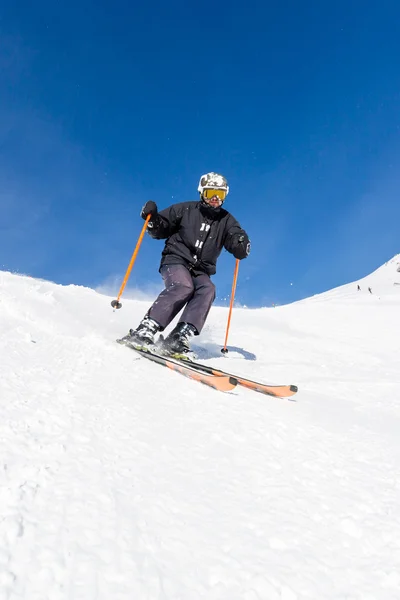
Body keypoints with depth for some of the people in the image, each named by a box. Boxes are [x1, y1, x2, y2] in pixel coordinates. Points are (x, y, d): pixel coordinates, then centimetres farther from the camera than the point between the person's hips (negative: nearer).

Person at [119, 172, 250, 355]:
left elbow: (240, 250, 3)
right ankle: (145, 330, -37)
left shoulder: (226, 220, 12)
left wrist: (241, 245, -21)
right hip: (176, 260, -3)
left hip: (201, 271, 3)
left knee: (207, 290, -29)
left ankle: (179, 337, -39)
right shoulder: (186, 209, 7)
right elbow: (160, 230, 11)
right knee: (183, 287, -33)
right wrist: (152, 218, -10)